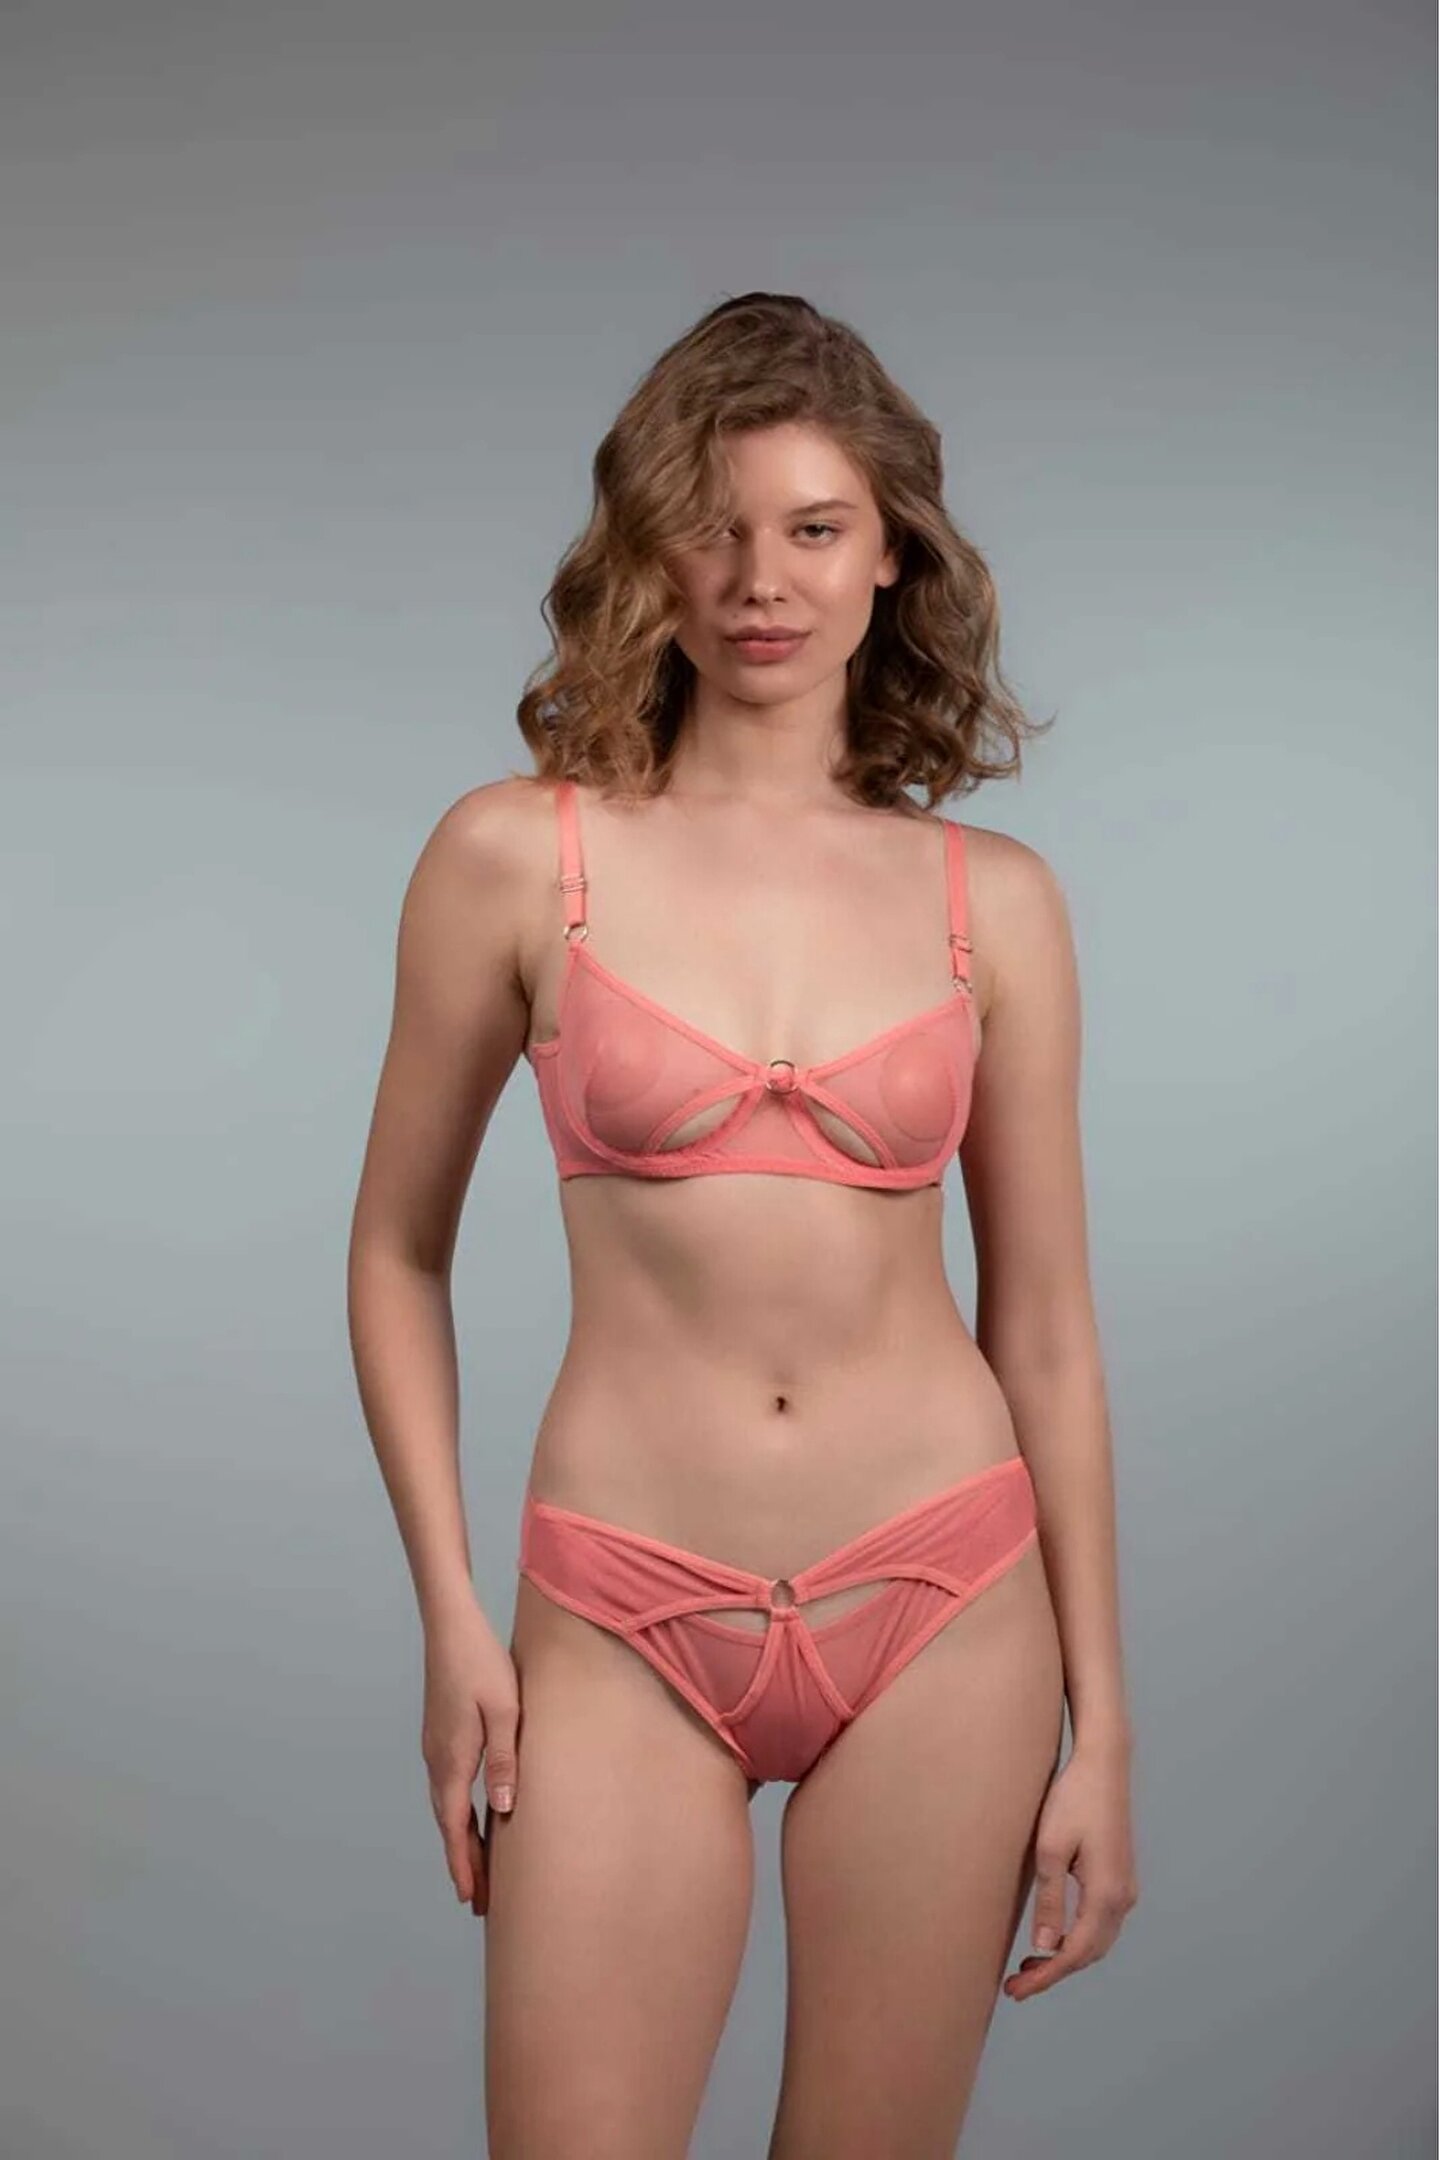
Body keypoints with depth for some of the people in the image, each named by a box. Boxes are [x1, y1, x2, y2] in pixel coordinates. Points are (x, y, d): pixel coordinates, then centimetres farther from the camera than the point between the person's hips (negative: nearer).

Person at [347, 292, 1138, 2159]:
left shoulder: (993, 899, 1)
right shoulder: (515, 854, -3)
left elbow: (1046, 1323, 5)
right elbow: (398, 1253, 5)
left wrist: (1100, 1720, 6)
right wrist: (450, 1612, 0)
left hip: (943, 1604, 2)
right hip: (629, 1624, -1)